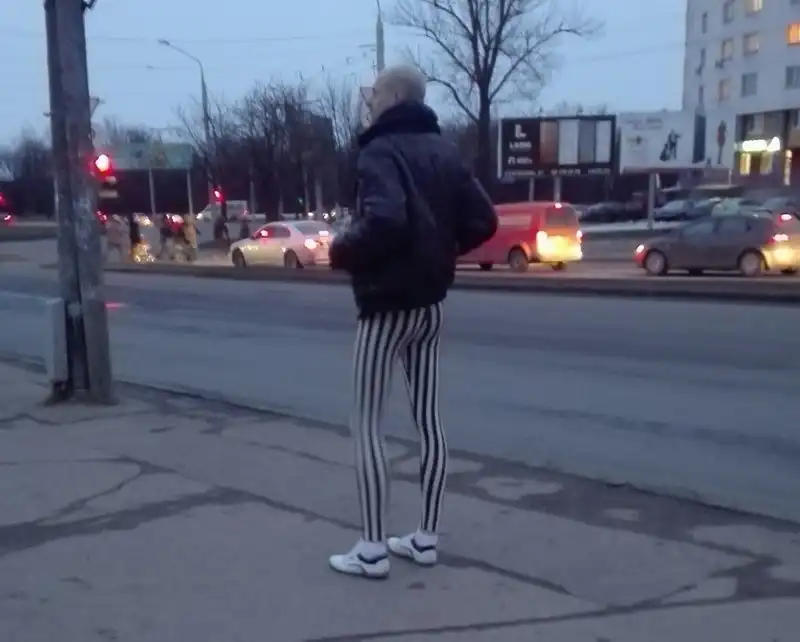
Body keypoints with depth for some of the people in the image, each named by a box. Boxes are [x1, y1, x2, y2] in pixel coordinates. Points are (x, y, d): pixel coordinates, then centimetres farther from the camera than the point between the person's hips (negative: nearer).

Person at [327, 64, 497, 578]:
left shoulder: (381, 150, -14)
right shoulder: (443, 150, 9)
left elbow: (384, 221, -31)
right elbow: (482, 221, 5)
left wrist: (342, 252, -14)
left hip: (387, 305, -8)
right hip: (430, 304, 8)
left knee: (367, 425, 1)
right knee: (429, 419, 11)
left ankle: (373, 548, 5)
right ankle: (428, 537, 19)